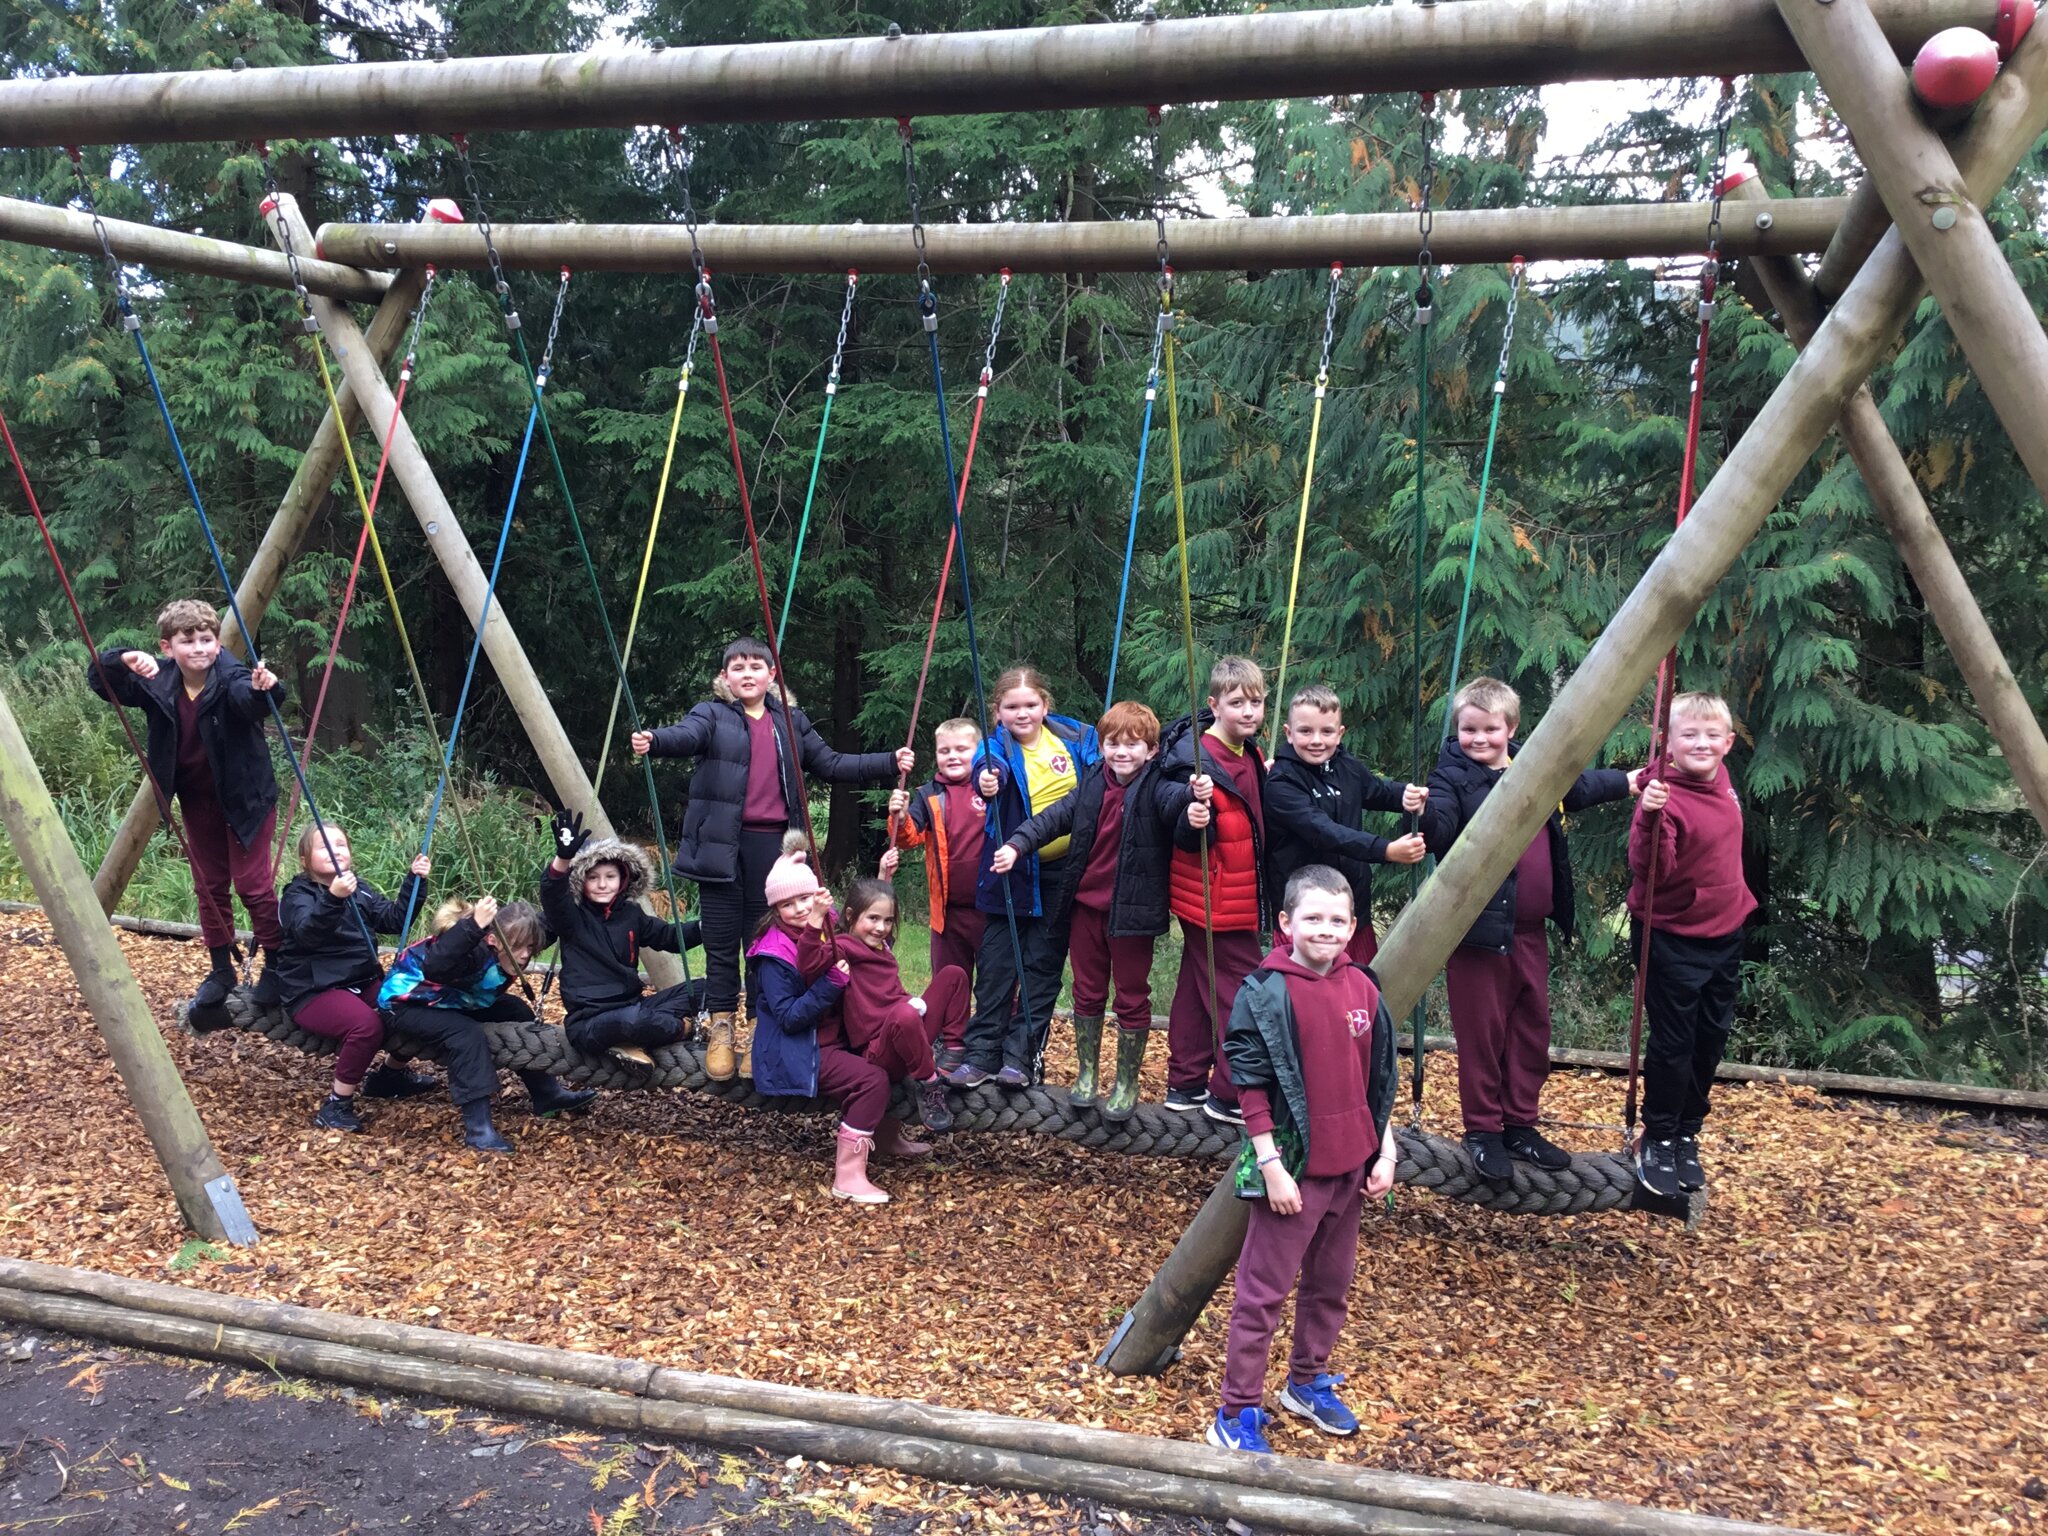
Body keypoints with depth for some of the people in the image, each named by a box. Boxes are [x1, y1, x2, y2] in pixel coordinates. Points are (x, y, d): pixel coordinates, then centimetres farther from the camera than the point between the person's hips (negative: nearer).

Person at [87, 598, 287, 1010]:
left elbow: (247, 697, -44)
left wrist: (262, 688, -68)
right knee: (209, 887, 14)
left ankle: (276, 966, 14)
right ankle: (222, 969, 28)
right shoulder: (157, 683, -8)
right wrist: (124, 661, -29)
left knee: (253, 884, -3)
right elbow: (98, 679, -7)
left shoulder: (231, 679, -22)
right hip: (197, 801, 5)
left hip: (246, 799, -5)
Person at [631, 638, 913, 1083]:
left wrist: (890, 762, 12)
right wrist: (653, 741, -42)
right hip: (722, 845, -2)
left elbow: (831, 765, 20)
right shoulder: (712, 715, 3)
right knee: (721, 943, 3)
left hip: (771, 845, 3)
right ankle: (721, 1031, 15)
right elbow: (686, 735, -19)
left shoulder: (791, 721, 15)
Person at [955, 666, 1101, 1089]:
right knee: (996, 965, 1)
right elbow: (989, 768, -32)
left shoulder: (1077, 738, 0)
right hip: (1013, 873, -2)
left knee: (1042, 967, 7)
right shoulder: (999, 747, -8)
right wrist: (987, 778, -55)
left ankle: (1021, 1055, 15)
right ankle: (982, 1053, 9)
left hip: (1062, 872, 2)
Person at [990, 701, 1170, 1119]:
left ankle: (1127, 1083, 22)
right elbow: (1056, 816, 3)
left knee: (1132, 997, 8)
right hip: (1087, 904, 5)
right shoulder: (1093, 783, 3)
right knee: (1087, 992, 16)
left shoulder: (1156, 787, -10)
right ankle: (1087, 1072, 31)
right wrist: (1016, 845, -7)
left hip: (1132, 910, -4)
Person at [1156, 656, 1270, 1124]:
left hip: (1237, 897, 10)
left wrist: (1268, 778, 10)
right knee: (1240, 992, -3)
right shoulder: (1197, 759, -23)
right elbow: (1189, 841, -23)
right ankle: (1230, 1097, 8)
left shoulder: (1249, 754, 5)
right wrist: (1194, 819, -42)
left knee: (1197, 987, 17)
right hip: (1217, 902, -10)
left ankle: (1185, 1085, 29)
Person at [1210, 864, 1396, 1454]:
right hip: (1291, 1168, -6)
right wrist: (1271, 1165, -16)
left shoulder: (1363, 988, 3)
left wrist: (1385, 1151, 9)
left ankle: (1308, 1382, 38)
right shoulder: (1265, 993, -15)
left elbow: (1379, 1079, 11)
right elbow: (1251, 1085, -14)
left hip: (1350, 1167, 6)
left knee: (1331, 1283, 19)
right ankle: (1237, 1415, 11)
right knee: (1262, 1293, 1)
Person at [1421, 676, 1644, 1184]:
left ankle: (1520, 1125, 28)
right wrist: (1425, 813, -47)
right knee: (1482, 1032, 0)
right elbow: (1440, 832, -26)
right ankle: (1483, 1131, 13)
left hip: (1530, 930, 7)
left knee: (1532, 1027, 14)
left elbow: (1580, 785, 28)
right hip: (1478, 928, -7)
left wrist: (1630, 781, 36)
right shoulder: (1453, 778, -10)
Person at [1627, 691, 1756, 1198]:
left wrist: (1738, 900, 17)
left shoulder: (1721, 780, 0)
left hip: (1724, 933, 8)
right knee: (1672, 1042, 2)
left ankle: (1687, 1135, 32)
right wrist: (1651, 818, -47)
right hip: (1673, 941, -7)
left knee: (1712, 1037, 16)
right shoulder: (1665, 795, -24)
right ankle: (1658, 1142, 20)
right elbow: (1650, 870, -34)